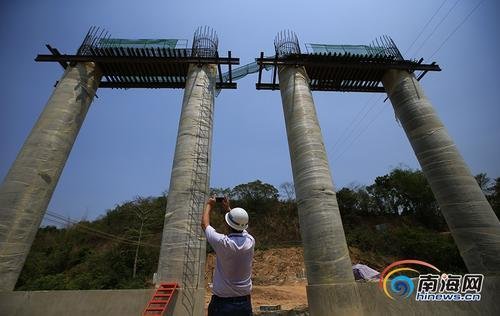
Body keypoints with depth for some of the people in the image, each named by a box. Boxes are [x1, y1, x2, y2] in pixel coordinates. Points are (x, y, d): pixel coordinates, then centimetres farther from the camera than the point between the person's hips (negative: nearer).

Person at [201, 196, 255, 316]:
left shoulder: (223, 242, -23)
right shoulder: (250, 241, -12)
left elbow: (204, 224, -5)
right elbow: (240, 226, 11)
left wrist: (209, 205, 10)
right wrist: (228, 208, 20)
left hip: (222, 302, -3)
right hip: (245, 302, 4)